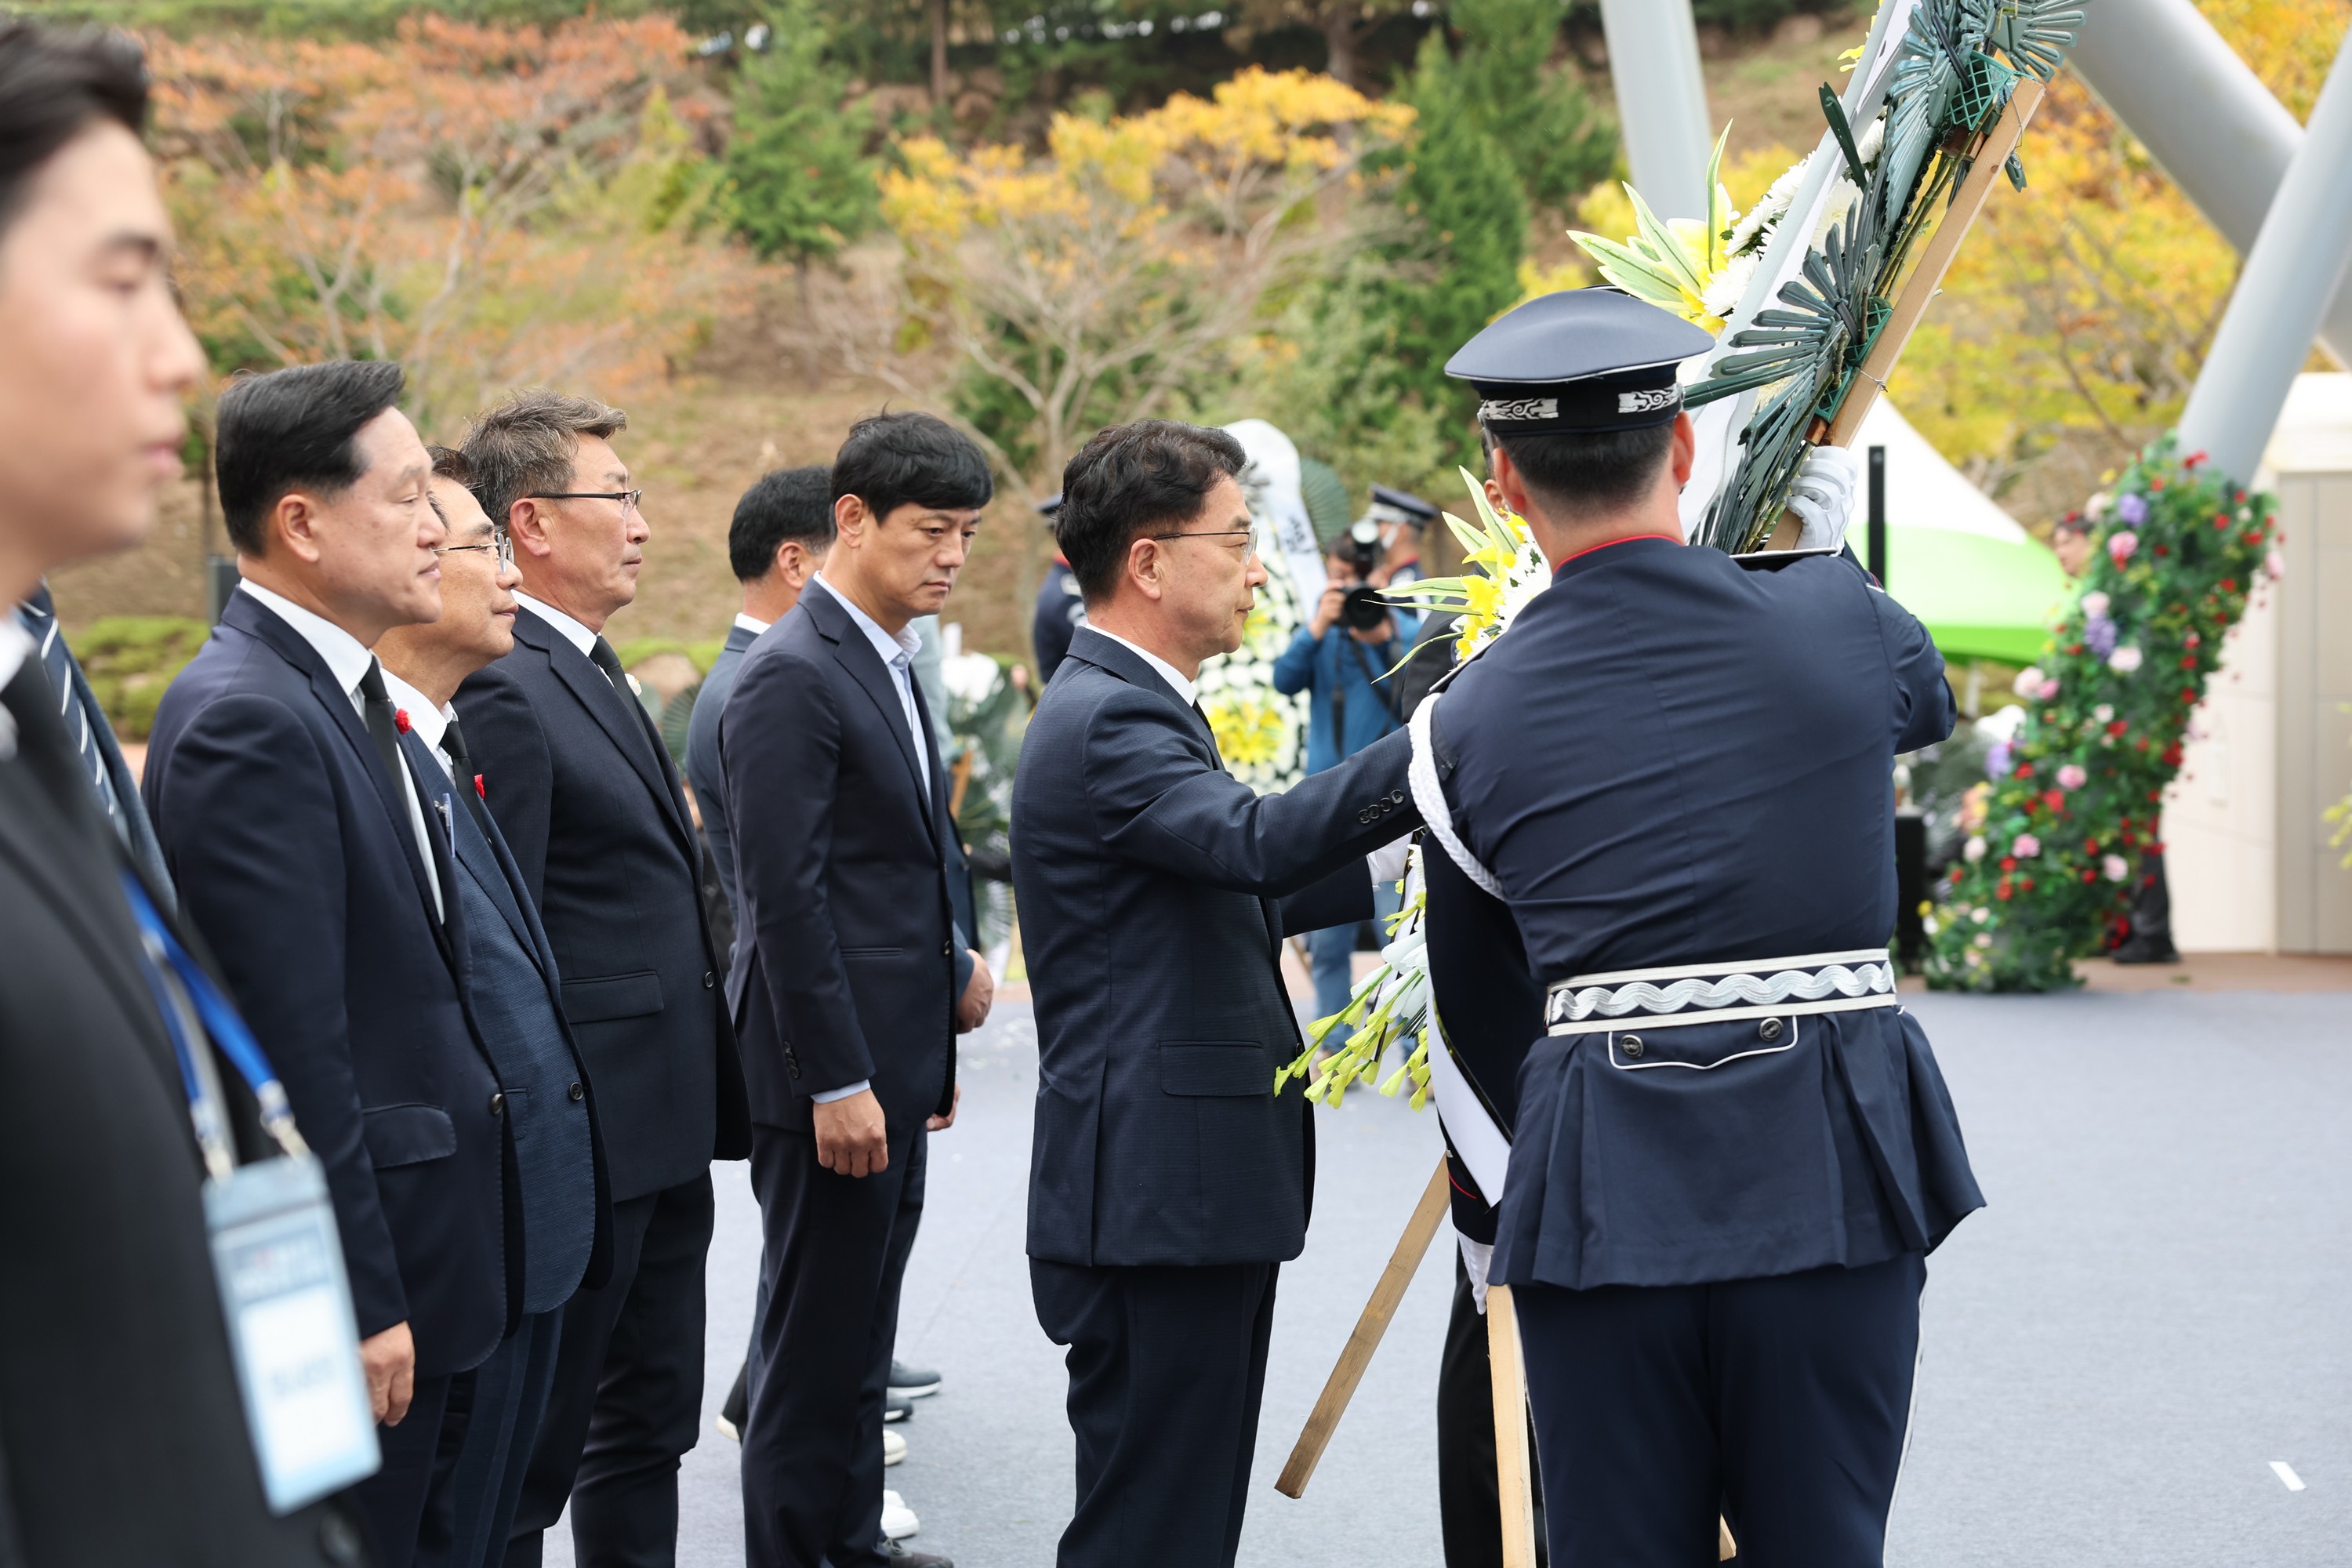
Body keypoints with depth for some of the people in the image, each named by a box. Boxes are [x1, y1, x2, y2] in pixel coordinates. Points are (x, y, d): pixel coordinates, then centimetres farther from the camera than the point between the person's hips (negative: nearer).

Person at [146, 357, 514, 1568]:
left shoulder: (337, 696, 13)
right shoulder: (247, 719, -20)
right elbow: (293, 1050, -22)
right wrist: (362, 1304, -20)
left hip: (410, 1255, 10)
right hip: (346, 1281, -10)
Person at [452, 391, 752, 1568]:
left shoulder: (592, 669, 15)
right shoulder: (505, 691, -17)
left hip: (664, 1135, 10)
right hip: (584, 1142, -10)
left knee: (650, 1425, 18)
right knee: (530, 1458, 0)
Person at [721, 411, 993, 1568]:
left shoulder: (889, 666, 15)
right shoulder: (790, 678, -16)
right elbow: (783, 896, -20)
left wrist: (954, 973, 14)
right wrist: (836, 1081, -21)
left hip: (892, 1063, 10)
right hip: (833, 1066, -9)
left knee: (859, 1331, 17)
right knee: (816, 1339, -1)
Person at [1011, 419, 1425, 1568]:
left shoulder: (1133, 706, 17)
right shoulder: (1105, 720, -17)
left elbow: (1222, 892, 25)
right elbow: (1260, 840, -34)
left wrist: (1378, 870, 14)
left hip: (1192, 1185, 11)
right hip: (1157, 1200, -11)